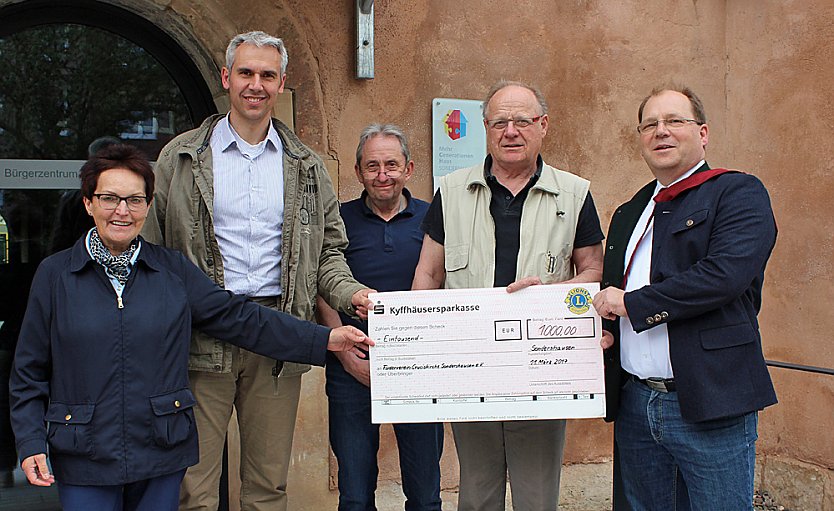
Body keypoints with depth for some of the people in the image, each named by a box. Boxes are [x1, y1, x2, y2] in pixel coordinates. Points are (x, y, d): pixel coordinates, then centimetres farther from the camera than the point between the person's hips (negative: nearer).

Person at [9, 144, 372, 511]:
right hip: (83, 462, -1)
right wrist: (31, 443, -5)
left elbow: (238, 317, 2)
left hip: (162, 454, 2)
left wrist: (323, 340, -3)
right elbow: (29, 372, 4)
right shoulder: (54, 274, 0)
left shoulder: (173, 270, 3)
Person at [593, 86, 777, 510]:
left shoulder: (739, 193, -3)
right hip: (634, 404, 6)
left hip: (710, 406, -6)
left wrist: (632, 304, -13)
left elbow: (725, 274, -19)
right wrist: (605, 329, -1)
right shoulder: (629, 214, 18)